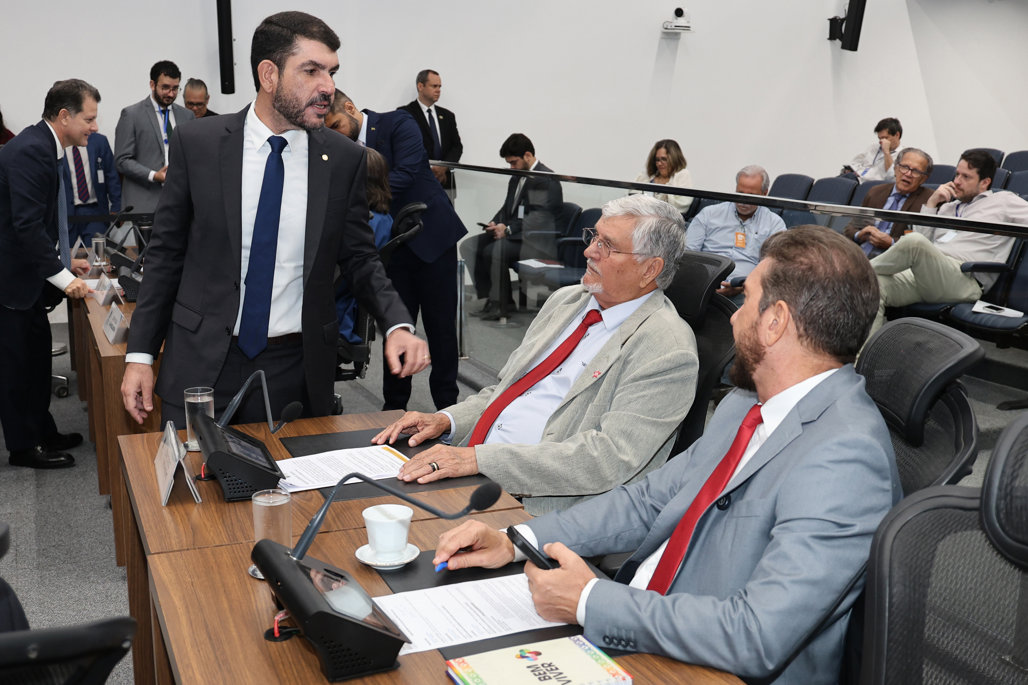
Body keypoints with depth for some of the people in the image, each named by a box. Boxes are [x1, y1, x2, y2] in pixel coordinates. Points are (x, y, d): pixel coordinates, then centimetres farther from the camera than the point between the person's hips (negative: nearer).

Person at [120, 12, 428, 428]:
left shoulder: (344, 159, -3)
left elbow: (359, 258, 4)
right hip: (200, 363, 0)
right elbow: (166, 253, 2)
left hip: (296, 369, 1)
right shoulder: (197, 143, -4)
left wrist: (397, 324, -14)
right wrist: (140, 353, 0)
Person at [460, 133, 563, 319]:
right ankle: (490, 297, -6)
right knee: (468, 246, -6)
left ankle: (499, 305, -17)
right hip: (514, 234, 9)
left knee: (496, 249, -32)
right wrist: (496, 224, 1)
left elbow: (539, 220, -19)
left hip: (537, 241, -9)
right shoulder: (516, 178, 16)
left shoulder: (547, 180, -11)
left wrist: (508, 229, -22)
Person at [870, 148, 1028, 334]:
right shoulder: (947, 207, 33)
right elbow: (922, 236, 22)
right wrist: (931, 203, 16)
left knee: (915, 242, -36)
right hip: (922, 275, 6)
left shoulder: (1003, 201, 18)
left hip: (963, 279, -5)